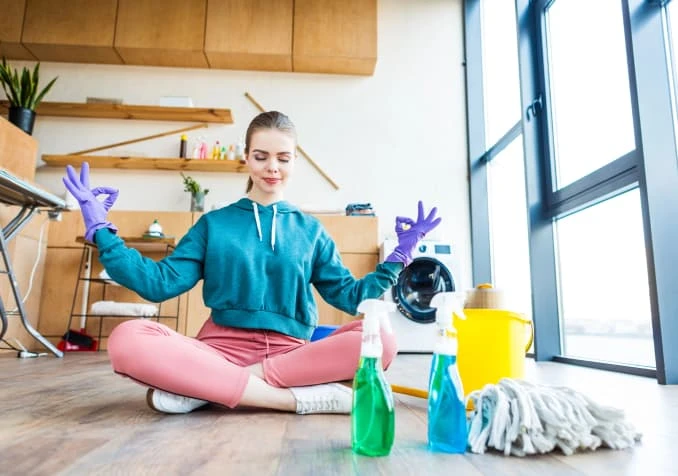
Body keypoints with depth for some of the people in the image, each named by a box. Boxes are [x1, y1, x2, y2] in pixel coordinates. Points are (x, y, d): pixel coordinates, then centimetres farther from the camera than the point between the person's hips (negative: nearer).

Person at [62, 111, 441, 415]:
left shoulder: (310, 229, 13)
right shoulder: (214, 223, 12)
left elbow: (349, 295, 12)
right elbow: (161, 282, 5)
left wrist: (398, 256, 3)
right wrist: (101, 230, 1)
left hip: (291, 353, 2)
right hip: (223, 349, -1)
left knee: (380, 339, -28)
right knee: (129, 339, -29)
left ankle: (206, 386, -24)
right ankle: (304, 397, -28)